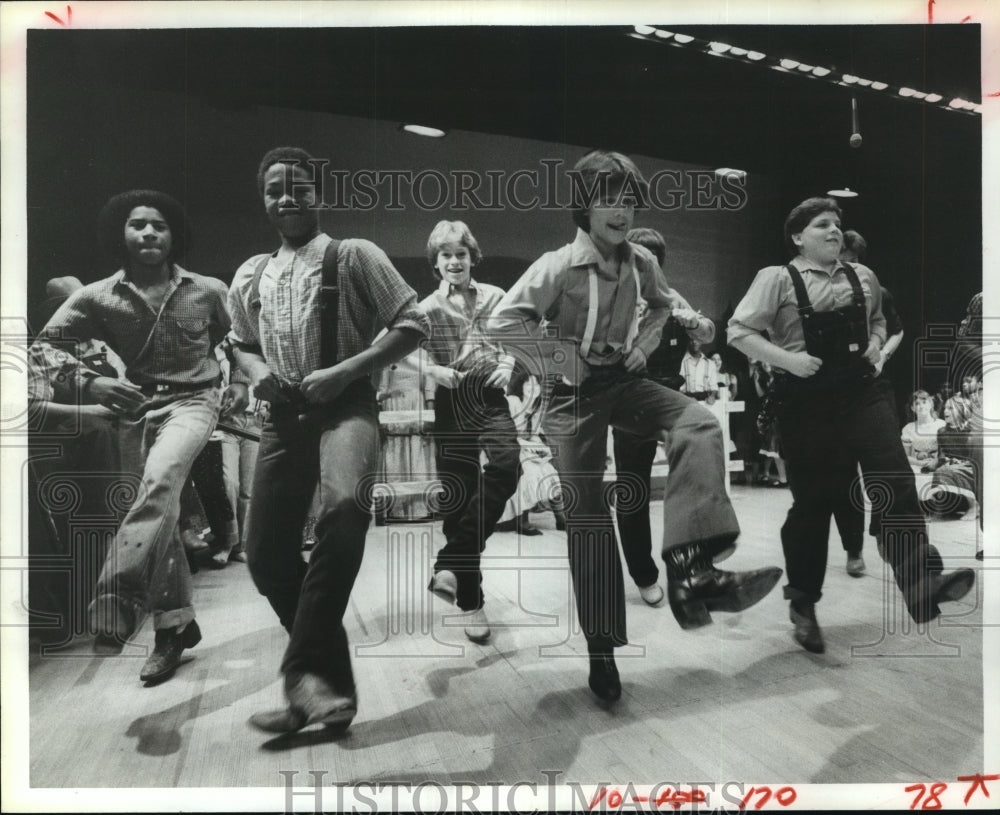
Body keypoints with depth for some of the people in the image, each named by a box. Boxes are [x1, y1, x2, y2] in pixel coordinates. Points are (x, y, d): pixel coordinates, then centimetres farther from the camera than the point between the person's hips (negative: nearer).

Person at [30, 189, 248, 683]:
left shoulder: (208, 291, 0)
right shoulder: (99, 297, -1)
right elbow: (45, 343, -1)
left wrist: (239, 383, 5)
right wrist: (88, 383, -16)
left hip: (192, 402, -2)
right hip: (136, 409, 2)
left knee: (160, 477, -33)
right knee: (160, 515, 7)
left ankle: (116, 595, -31)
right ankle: (177, 623, 21)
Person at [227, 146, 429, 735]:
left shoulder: (354, 256, 1)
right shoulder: (250, 277, 16)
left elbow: (414, 324, -4)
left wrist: (343, 372, -14)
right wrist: (256, 372, 5)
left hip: (346, 406, -5)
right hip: (283, 418, 6)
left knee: (344, 506, -35)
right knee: (267, 553, 0)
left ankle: (307, 669, -21)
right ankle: (328, 677, 18)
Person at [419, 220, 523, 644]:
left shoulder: (494, 296, 8)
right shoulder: (428, 309, 4)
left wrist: (508, 365, -5)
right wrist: (436, 370, -16)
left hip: (490, 395, 1)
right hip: (452, 402, -1)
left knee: (506, 466, -28)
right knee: (459, 496, 1)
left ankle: (451, 561, -15)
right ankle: (469, 599, 14)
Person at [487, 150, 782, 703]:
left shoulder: (641, 262, 1)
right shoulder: (559, 266, -15)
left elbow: (661, 302, 22)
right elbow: (504, 321, -19)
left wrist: (644, 344, 5)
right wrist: (559, 359, -16)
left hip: (624, 381, 5)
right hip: (575, 393, -4)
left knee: (699, 425, -24)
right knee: (587, 512, -1)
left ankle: (691, 569, -29)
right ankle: (601, 648, 13)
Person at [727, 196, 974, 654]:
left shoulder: (863, 277, 10)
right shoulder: (777, 279, -4)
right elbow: (738, 331, -8)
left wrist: (876, 343, 5)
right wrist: (787, 359, -19)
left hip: (861, 393, 4)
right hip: (806, 402, -4)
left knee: (895, 482, -15)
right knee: (812, 502, 5)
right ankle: (803, 605, 22)